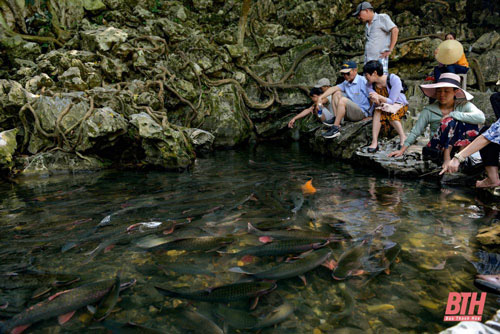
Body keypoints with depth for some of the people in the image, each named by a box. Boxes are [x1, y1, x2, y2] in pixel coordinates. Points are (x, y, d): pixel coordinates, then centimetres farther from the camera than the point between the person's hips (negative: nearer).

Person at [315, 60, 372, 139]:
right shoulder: (346, 83, 10)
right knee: (336, 93, 6)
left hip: (363, 113, -8)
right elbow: (333, 88, -2)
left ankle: (336, 128, -29)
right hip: (351, 112, 8)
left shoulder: (363, 81, -12)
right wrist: (321, 97, -15)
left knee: (343, 100, -29)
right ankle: (336, 119, -4)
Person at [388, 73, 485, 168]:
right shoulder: (429, 110, -1)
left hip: (458, 147, 1)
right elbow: (415, 132, 2)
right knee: (449, 121, -26)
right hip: (437, 149, -1)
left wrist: (452, 114, -20)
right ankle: (446, 158, -22)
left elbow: (480, 117, -20)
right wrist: (402, 150, -5)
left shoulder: (463, 105, 0)